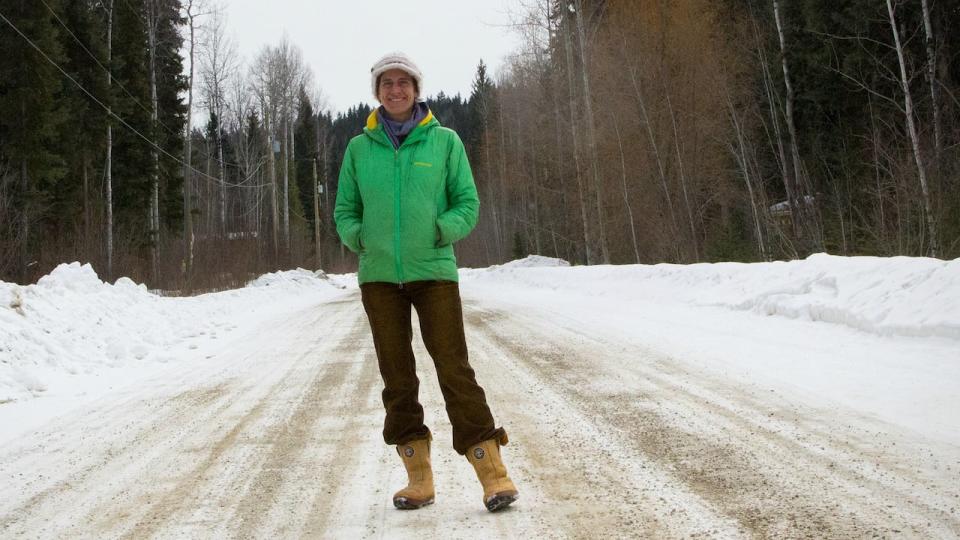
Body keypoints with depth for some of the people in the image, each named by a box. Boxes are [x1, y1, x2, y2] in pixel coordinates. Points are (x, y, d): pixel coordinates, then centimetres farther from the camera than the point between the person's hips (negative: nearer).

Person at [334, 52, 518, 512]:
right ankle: (418, 476, 15)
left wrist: (442, 231, -13)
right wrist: (358, 236, -6)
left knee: (453, 368, -9)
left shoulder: (444, 141, 3)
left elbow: (468, 202, 4)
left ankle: (492, 471, -4)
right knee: (397, 375, 6)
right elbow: (345, 211, 13)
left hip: (433, 271, -2)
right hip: (378, 275, 3)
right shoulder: (359, 148, 8)